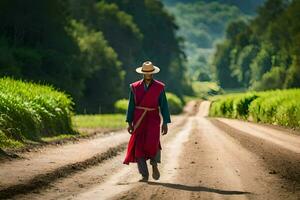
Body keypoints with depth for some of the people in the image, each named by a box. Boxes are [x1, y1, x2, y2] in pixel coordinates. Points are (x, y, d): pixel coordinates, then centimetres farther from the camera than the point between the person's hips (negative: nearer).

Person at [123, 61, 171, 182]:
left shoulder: (159, 87, 1)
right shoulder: (135, 87, 5)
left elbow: (164, 106, 2)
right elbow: (131, 105, 7)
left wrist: (165, 123, -3)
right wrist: (129, 123, 2)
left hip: (153, 119, -2)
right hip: (139, 120, 2)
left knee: (152, 143, -21)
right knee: (139, 146, -5)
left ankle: (154, 165, 7)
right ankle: (144, 175, 3)